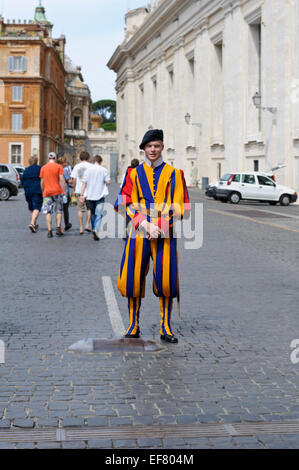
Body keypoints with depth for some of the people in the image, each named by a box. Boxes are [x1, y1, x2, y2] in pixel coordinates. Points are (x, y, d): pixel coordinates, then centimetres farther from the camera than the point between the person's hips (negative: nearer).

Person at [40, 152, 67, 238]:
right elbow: (62, 179, -9)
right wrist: (65, 190, -7)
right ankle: (58, 228, 5)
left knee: (48, 212, 3)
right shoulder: (58, 167, -2)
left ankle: (49, 231, -4)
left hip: (47, 192, 1)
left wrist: (43, 191, 20)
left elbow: (42, 182, 8)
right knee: (59, 211, 13)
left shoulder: (43, 168, 6)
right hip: (57, 192, -1)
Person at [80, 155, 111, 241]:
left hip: (90, 195, 3)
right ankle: (96, 229, -24)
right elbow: (108, 182, -7)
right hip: (100, 195, -3)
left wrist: (82, 195, 0)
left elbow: (84, 183, -1)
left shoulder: (88, 170, 3)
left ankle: (93, 229, 27)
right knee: (99, 214, -4)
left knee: (92, 213, 19)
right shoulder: (104, 170, -3)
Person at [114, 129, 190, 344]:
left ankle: (166, 328, 6)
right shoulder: (134, 173, 10)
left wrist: (158, 225, -11)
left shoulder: (173, 174, 7)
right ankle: (134, 325, 13)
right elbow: (127, 203, 4)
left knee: (165, 279, -4)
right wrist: (144, 223, -11)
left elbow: (178, 207, 1)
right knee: (134, 279, 1)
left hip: (165, 234, -1)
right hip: (139, 232, 1)